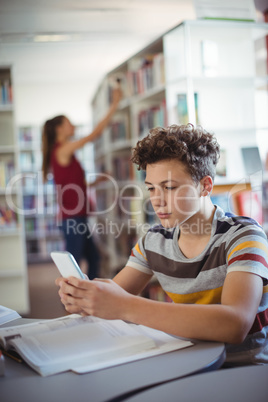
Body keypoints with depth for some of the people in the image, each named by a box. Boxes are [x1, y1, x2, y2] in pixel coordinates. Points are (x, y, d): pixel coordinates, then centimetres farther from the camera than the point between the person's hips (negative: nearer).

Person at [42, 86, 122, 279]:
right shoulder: (63, 150, -11)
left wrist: (96, 181, 16)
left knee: (94, 258, 17)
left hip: (77, 218, 10)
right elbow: (95, 133, -13)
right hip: (73, 218, -10)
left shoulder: (63, 153, 17)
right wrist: (114, 106, -8)